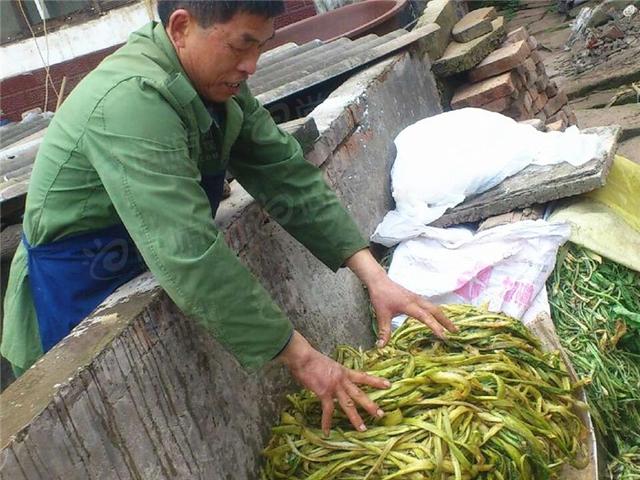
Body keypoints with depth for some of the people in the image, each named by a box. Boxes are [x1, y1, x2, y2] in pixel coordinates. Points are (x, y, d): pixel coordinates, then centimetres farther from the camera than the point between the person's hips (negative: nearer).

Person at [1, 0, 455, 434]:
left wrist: (374, 276, -15)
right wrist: (301, 356, -32)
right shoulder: (132, 100, -31)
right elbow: (189, 254, -37)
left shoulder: (218, 83, -4)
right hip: (73, 309, -7)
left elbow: (287, 175, -7)